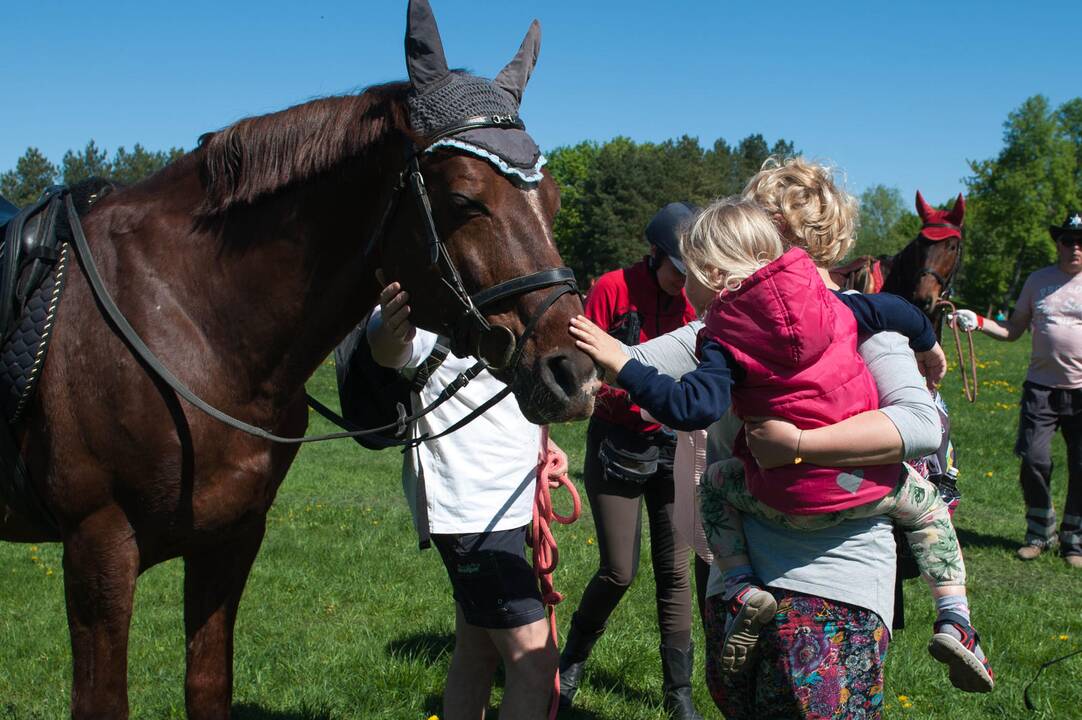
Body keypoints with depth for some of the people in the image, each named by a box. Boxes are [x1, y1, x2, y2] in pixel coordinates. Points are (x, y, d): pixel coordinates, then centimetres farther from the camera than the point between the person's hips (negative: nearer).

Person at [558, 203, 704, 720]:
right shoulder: (612, 289, -9)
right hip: (617, 443, -3)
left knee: (674, 571, 4)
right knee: (619, 571, -3)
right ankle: (574, 655, 25)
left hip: (673, 443, 3)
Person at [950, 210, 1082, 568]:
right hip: (1041, 386, 2)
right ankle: (1040, 531, 16)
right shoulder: (1038, 280, 9)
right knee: (1034, 460, -5)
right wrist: (977, 322, -2)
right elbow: (1012, 331, 12)